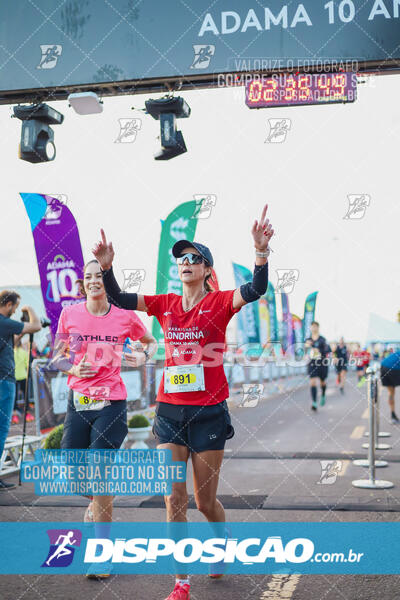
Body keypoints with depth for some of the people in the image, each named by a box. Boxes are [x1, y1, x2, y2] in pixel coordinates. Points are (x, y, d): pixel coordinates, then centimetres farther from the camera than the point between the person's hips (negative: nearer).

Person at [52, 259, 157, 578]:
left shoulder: (125, 317, -1)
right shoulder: (70, 314, 2)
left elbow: (151, 342, 17)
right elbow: (56, 357, 10)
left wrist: (143, 355, -4)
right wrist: (73, 368, -9)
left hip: (111, 404, -3)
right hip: (78, 402, 3)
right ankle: (100, 499, 41)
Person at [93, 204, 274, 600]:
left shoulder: (219, 302, -5)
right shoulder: (165, 304, 6)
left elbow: (255, 290, -23)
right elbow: (118, 298, -1)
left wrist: (261, 251, -39)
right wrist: (107, 266, -18)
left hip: (209, 412, -3)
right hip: (170, 410, 3)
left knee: (205, 500, 9)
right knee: (174, 499, 1)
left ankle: (226, 543, 42)